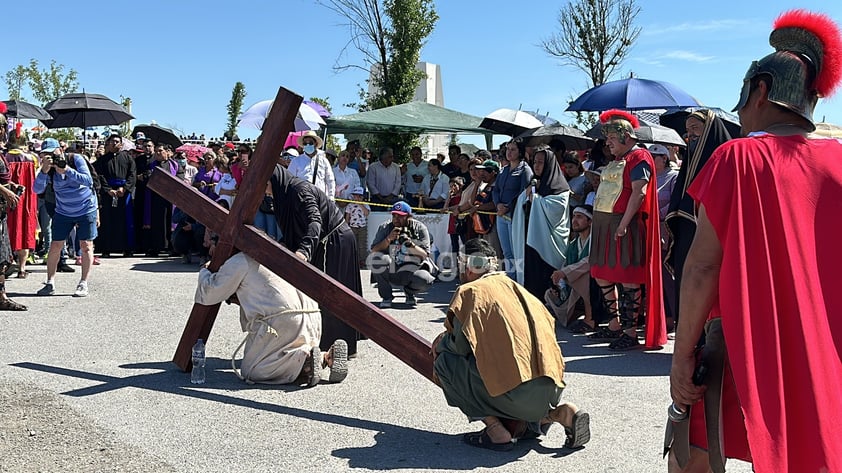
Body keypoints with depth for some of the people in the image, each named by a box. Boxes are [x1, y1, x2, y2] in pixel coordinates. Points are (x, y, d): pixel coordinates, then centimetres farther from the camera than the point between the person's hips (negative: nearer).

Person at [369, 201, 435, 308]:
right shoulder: (385, 227, -2)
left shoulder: (419, 228, -4)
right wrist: (388, 239, -24)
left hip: (411, 272, 0)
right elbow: (374, 251, -10)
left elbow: (424, 255, -11)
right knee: (377, 258, -30)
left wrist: (410, 244, -28)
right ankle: (386, 296, -9)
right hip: (389, 272, 1)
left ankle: (409, 291, 9)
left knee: (425, 279, -32)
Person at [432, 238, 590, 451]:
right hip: (552, 390, 8)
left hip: (513, 391, -7)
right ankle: (562, 413, 9)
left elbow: (460, 345, -4)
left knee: (444, 360, 9)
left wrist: (439, 343, 19)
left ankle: (495, 430, 0)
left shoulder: (469, 291, 3)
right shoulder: (516, 287, 22)